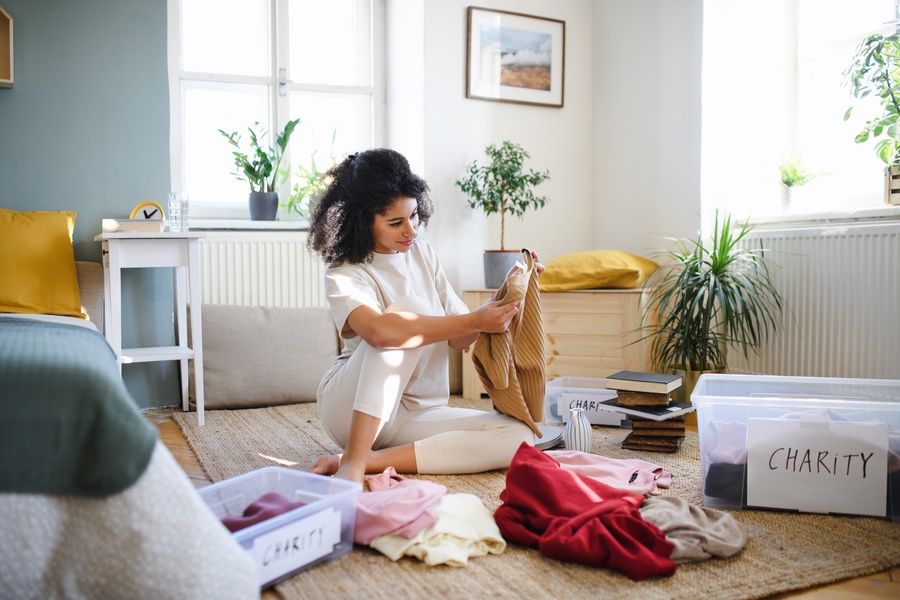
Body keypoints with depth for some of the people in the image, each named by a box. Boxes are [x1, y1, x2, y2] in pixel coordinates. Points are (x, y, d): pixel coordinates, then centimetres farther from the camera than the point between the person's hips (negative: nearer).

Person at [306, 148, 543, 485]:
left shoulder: (422, 254, 7)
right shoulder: (344, 276, -11)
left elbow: (458, 340, 5)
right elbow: (378, 331, -34)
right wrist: (474, 321, -34)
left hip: (415, 415, 6)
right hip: (351, 408, -5)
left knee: (518, 437, -19)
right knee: (411, 306, -29)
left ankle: (370, 460, -23)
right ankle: (353, 461, -31)